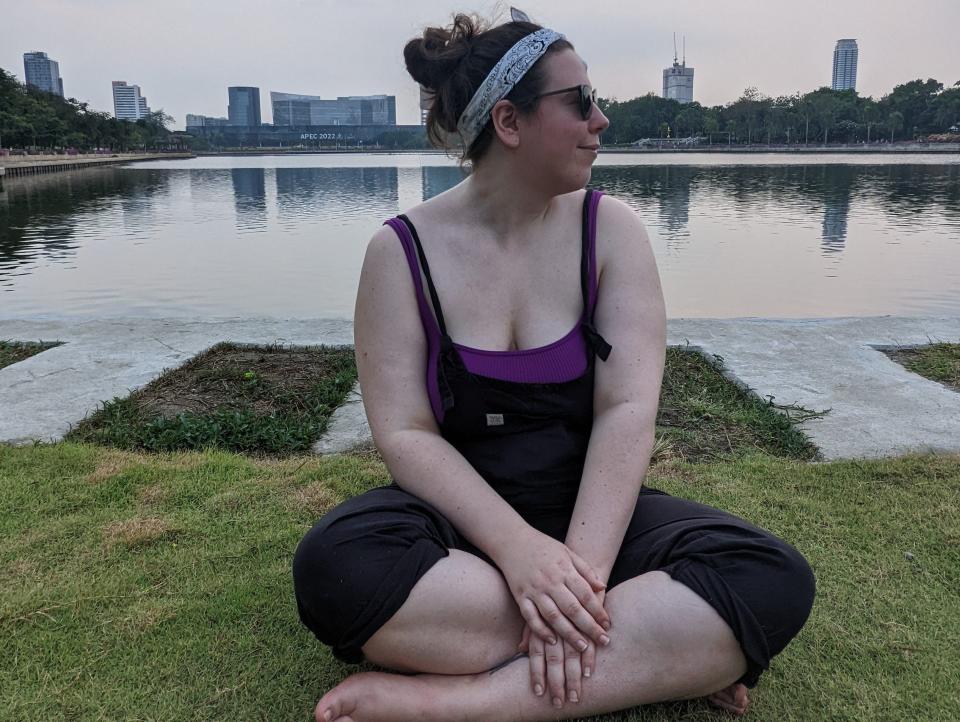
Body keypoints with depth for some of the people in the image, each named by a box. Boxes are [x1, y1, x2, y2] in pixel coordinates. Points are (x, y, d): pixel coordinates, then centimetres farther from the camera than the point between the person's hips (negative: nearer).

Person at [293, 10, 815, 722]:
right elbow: (405, 434, -13)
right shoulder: (403, 250, -6)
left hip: (591, 508, 1)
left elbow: (627, 410, -13)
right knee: (333, 564, -33)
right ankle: (660, 657, -20)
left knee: (773, 579, -24)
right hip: (463, 513, 0)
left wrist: (582, 567, -26)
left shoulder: (610, 229, -3)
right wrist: (518, 549, -28)